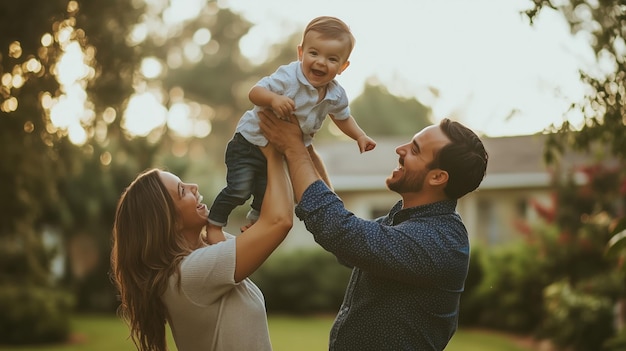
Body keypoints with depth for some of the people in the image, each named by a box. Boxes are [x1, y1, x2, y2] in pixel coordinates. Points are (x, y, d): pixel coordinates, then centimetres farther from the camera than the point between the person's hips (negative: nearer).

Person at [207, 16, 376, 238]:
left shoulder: (336, 96, -10)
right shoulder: (288, 76, -28)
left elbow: (343, 118, 11)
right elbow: (255, 92, -30)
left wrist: (360, 136, -2)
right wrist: (273, 98, -50)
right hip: (250, 142, -6)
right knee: (239, 190, -14)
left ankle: (253, 222, 51)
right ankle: (214, 226, 7)